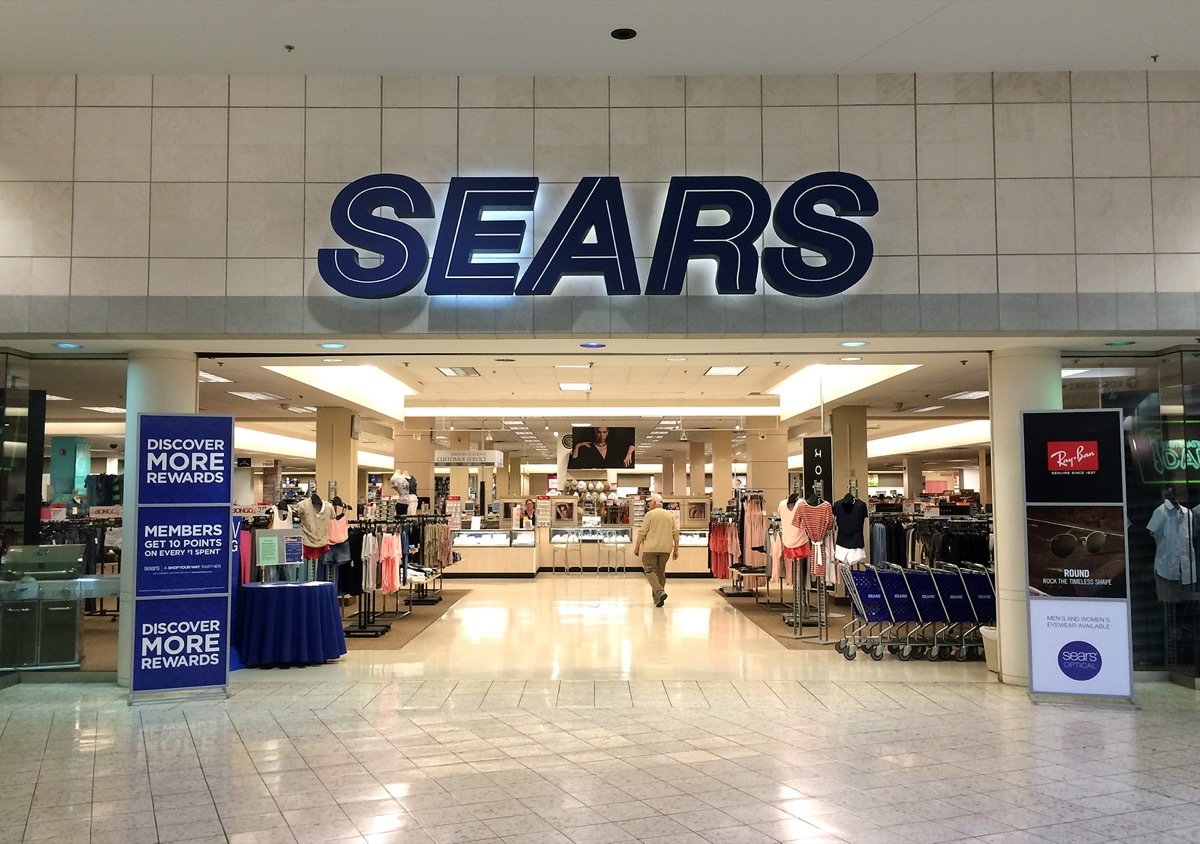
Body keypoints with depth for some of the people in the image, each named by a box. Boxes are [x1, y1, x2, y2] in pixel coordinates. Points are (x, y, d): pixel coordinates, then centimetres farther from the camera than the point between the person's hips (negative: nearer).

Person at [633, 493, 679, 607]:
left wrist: (637, 547, 2)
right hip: (666, 549, 5)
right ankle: (657, 598, 15)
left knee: (649, 570, 0)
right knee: (661, 572, 13)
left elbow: (642, 532, -7)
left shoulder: (650, 514, -5)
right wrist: (676, 549, 11)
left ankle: (659, 592, -19)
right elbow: (676, 532, 7)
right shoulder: (670, 515, 10)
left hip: (651, 548, -5)